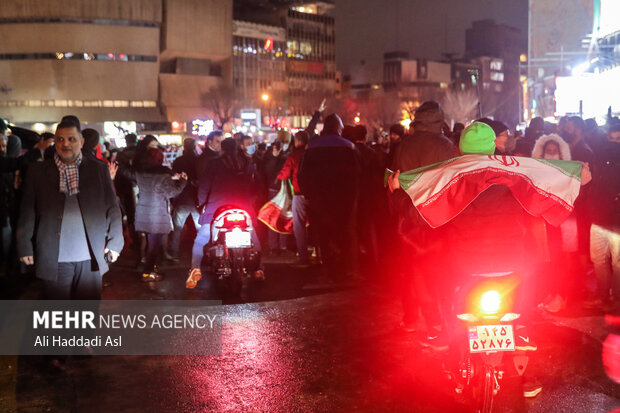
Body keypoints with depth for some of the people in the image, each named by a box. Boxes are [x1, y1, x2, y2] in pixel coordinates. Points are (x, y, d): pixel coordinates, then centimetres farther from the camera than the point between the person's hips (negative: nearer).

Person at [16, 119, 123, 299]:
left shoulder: (99, 170, 6)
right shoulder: (37, 171, 6)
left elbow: (112, 208, 6)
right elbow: (27, 212, 5)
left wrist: (115, 243, 0)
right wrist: (25, 247, 1)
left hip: (91, 258, 0)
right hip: (53, 258, 0)